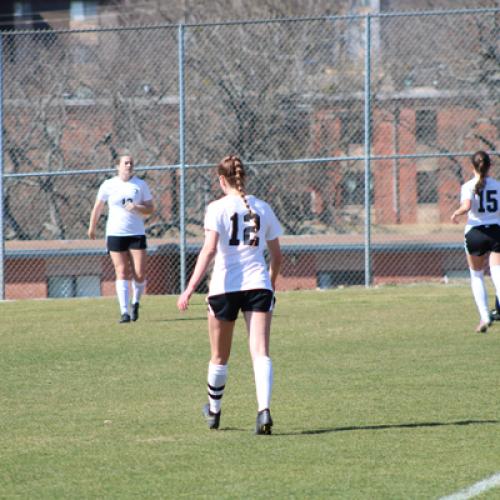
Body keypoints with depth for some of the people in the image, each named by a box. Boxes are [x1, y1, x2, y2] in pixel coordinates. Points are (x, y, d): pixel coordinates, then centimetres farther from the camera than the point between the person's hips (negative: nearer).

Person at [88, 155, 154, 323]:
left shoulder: (141, 185, 5)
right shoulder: (108, 185, 2)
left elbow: (150, 209, 5)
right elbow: (98, 208, 13)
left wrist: (136, 207, -14)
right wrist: (92, 228, 18)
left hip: (137, 234, 1)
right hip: (115, 234, -1)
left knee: (139, 274, -6)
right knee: (122, 272, -7)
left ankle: (136, 303, 22)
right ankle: (124, 312, -8)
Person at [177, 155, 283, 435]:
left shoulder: (218, 208, -3)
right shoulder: (262, 209, 9)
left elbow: (210, 249, -15)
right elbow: (277, 255, 14)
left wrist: (191, 288, -18)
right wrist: (271, 284, 32)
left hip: (225, 286, -2)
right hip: (258, 285, 2)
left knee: (219, 357, 15)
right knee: (261, 352, -8)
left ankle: (214, 412, 32)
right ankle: (264, 409, -28)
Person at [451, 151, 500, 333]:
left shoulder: (469, 186, -4)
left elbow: (466, 206, -21)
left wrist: (456, 214, -2)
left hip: (475, 231, -1)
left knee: (477, 277, 15)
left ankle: (484, 316, 4)